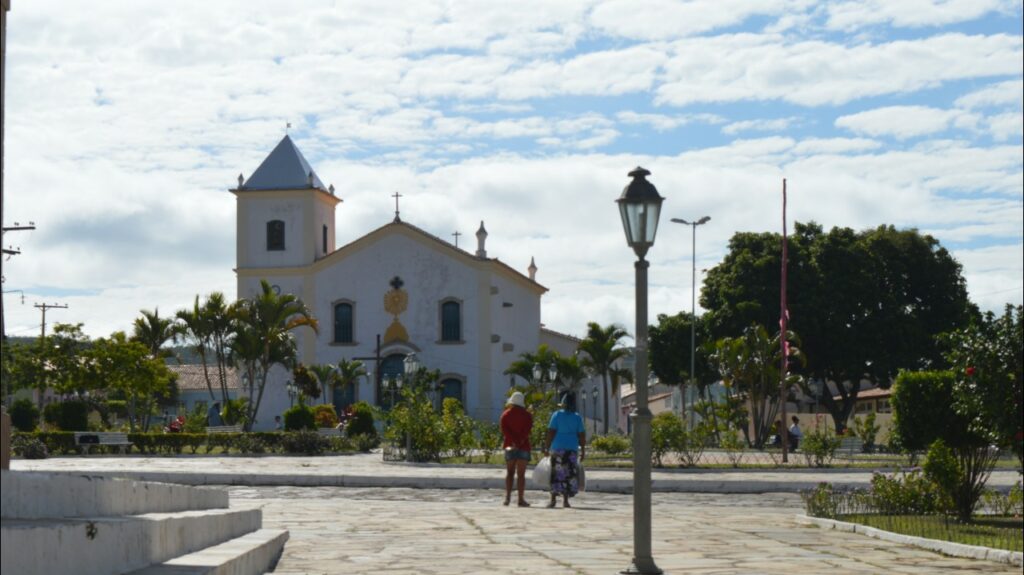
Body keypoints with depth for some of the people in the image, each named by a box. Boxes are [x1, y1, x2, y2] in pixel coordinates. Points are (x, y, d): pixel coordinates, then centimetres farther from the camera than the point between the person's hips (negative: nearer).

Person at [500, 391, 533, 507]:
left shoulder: (506, 414, 5)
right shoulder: (527, 415, 0)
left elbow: (504, 430, -7)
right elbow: (527, 431, -12)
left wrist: (513, 442, -14)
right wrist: (520, 442, -17)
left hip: (510, 446, 2)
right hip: (523, 447, -2)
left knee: (509, 472, 10)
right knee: (521, 474, -1)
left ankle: (508, 497, -2)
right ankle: (521, 499, -5)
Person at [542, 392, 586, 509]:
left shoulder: (557, 415, -3)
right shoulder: (577, 418, 4)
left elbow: (550, 433, -8)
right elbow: (582, 436, 2)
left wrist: (546, 447, -3)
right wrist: (583, 451, 9)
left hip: (558, 448, -2)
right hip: (572, 448, 2)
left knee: (556, 473, 3)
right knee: (569, 474, 7)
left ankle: (553, 499, -3)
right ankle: (565, 500, 4)